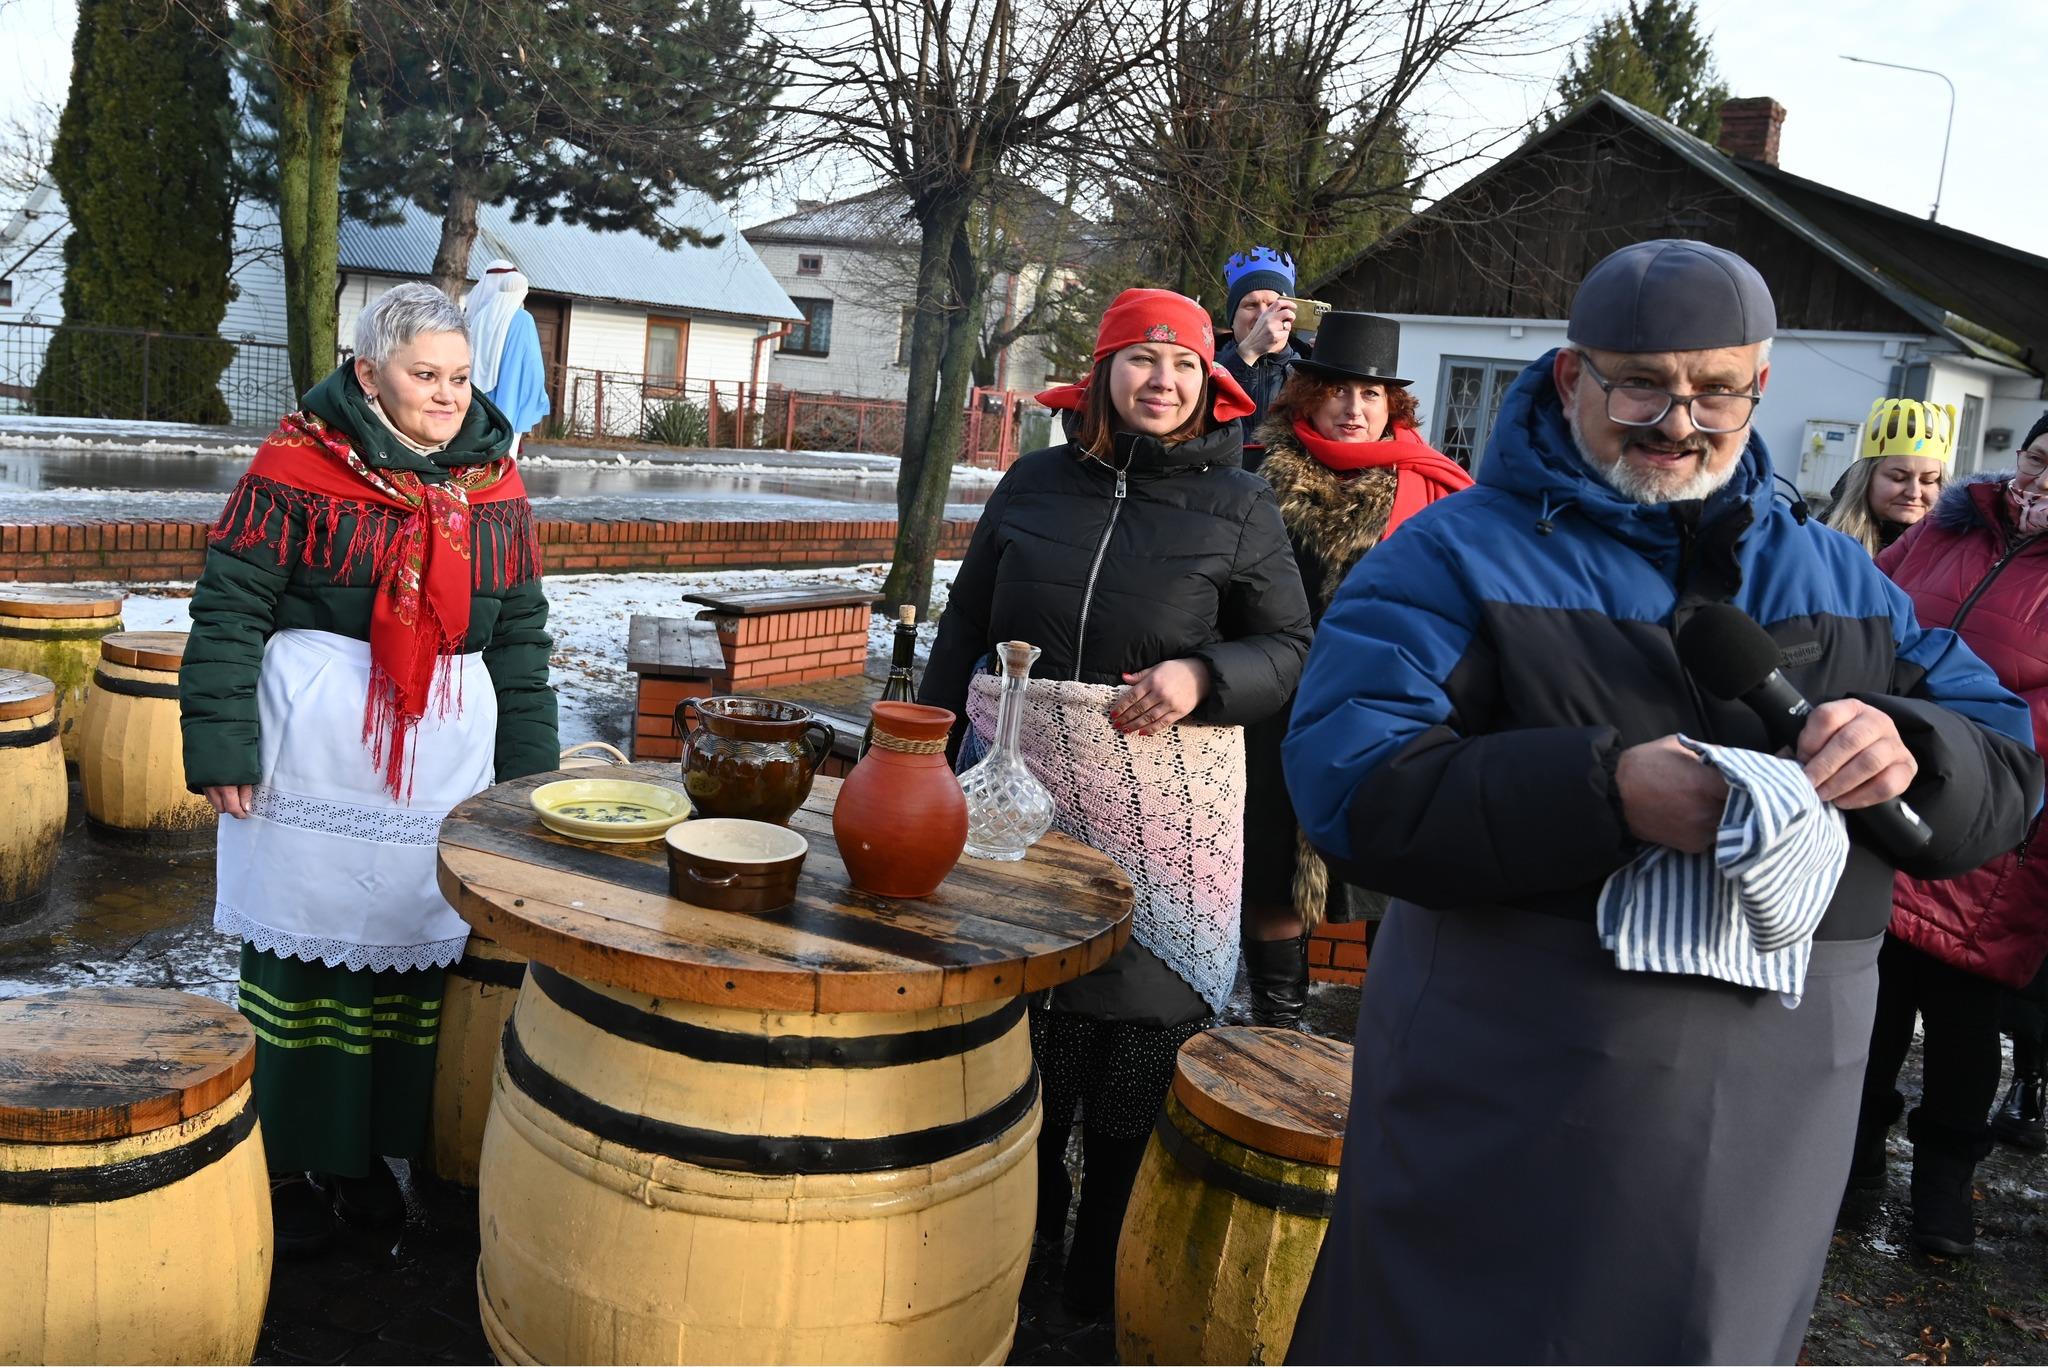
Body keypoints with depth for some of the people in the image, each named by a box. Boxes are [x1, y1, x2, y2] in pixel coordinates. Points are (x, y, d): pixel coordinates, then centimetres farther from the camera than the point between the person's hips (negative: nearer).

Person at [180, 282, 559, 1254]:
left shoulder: (494, 483, 8)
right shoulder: (300, 464, -5)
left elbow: (522, 638, 12)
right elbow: (230, 607, -5)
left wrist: (528, 772, 10)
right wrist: (220, 744, -10)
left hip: (446, 756, 4)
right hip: (315, 750, -4)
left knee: (411, 944, 8)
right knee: (302, 946, 3)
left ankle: (367, 1148, 24)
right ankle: (283, 1162, 19)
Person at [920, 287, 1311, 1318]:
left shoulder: (1237, 505, 4)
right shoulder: (1034, 484, 9)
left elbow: (1289, 647, 5)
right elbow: (964, 629, 14)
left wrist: (1203, 675, -15)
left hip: (1166, 803, -2)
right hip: (1023, 780, 2)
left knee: (1146, 1011, 1)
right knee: (1015, 1006, 9)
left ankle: (1110, 1267, 20)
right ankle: (1019, 1223, 30)